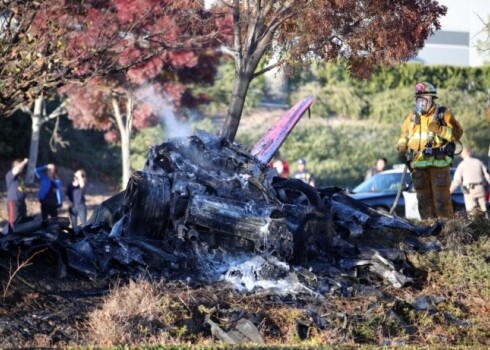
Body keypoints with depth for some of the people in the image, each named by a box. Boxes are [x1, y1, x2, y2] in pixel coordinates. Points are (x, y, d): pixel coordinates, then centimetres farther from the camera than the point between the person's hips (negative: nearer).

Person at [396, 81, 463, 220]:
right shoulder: (412, 117, 15)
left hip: (439, 163, -5)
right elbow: (404, 136, 23)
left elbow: (457, 133, -5)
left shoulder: (443, 114, 1)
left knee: (441, 198, -10)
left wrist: (439, 129, -18)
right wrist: (401, 150, 6)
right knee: (424, 198, 6)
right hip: (419, 165, 5)